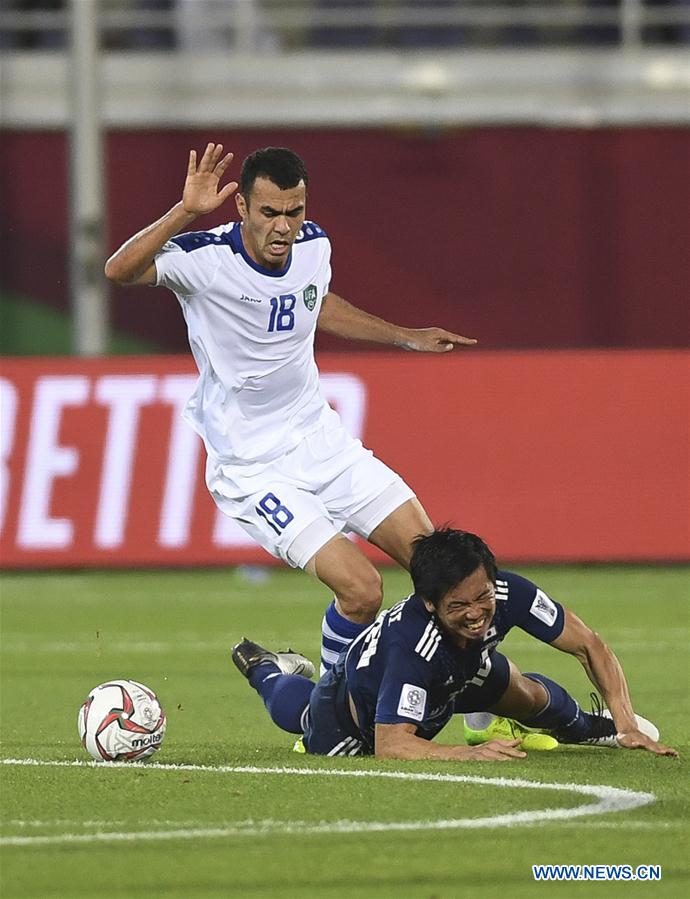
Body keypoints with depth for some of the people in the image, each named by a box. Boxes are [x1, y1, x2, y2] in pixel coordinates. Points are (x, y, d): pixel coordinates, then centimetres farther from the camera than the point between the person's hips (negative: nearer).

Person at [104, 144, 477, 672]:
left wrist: (407, 337, 24)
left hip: (323, 439, 6)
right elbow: (120, 271, -40)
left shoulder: (313, 246, -3)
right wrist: (186, 212, -50)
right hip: (253, 466, -6)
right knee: (362, 590, -19)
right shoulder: (207, 259, -22)